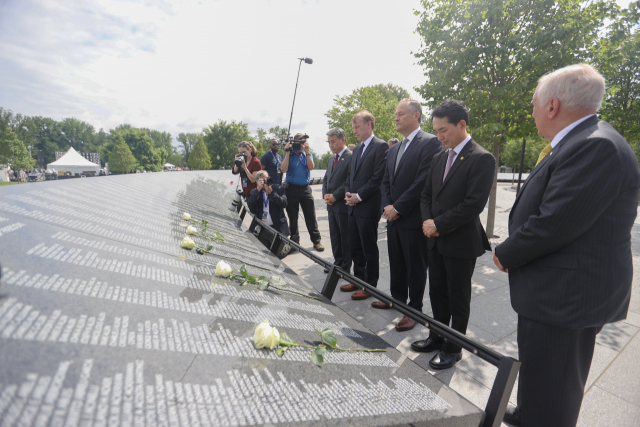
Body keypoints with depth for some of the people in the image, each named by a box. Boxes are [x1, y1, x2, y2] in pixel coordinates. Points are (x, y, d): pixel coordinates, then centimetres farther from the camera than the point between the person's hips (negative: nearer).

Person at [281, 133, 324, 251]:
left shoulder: (308, 154, 11)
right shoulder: (289, 155, 4)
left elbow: (311, 167, -7)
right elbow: (284, 169, -12)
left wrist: (307, 151, -11)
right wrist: (287, 152, -12)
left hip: (305, 188, 1)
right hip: (292, 188, -1)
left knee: (310, 215, 1)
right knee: (293, 217, 7)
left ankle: (316, 240, 8)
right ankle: (294, 240, 22)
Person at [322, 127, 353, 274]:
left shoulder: (351, 157, -12)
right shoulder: (331, 159, 16)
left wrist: (334, 196, -16)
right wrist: (325, 194, 1)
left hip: (343, 205, -8)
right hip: (332, 205, 8)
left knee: (345, 238, 3)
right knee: (334, 236, 15)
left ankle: (346, 267, 15)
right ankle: (338, 263, 28)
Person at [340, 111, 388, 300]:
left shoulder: (380, 146, -9)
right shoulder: (357, 149, 18)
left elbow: (378, 177, -16)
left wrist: (359, 196, -15)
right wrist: (348, 193, 2)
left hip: (368, 207, -8)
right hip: (353, 206, 8)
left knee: (369, 249, 3)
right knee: (354, 247, 15)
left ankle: (370, 286, 16)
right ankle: (358, 279, 30)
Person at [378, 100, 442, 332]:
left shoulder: (430, 143, -11)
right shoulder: (394, 149, 15)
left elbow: (423, 182, -19)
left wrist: (398, 208, -17)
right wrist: (387, 206, -3)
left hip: (414, 219, -7)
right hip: (394, 217, 7)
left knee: (415, 267, 6)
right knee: (396, 263, 19)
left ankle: (414, 310, 21)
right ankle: (397, 298, 37)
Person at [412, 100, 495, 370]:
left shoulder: (481, 159, -13)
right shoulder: (439, 158, 11)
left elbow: (474, 204, -20)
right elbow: (426, 194, 14)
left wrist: (438, 224, -15)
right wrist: (427, 221, -4)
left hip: (461, 243, -7)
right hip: (437, 240, 7)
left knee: (458, 298, 8)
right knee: (437, 293, 18)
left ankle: (453, 348, 25)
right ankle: (437, 338, 35)